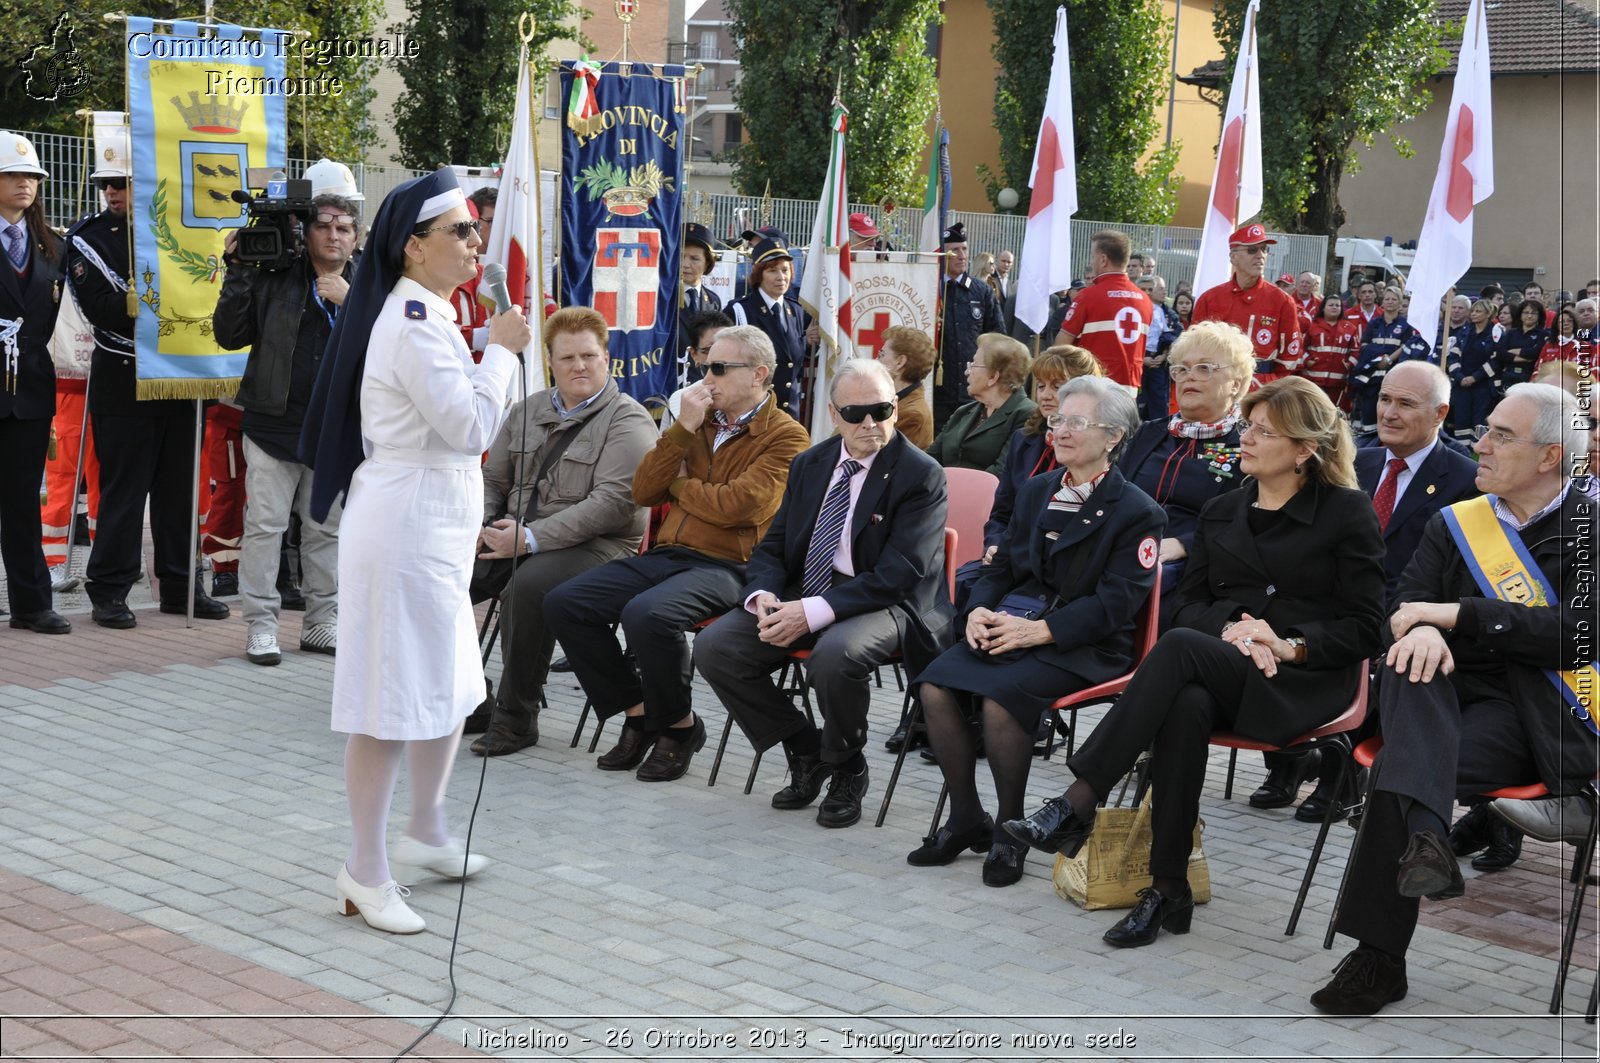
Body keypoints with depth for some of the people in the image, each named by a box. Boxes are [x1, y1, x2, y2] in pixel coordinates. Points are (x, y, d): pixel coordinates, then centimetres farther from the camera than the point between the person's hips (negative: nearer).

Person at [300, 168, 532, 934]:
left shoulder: (423, 313, 15)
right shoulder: (413, 323, -19)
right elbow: (470, 427, -21)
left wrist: (494, 352, 12)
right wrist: (502, 350, -11)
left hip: (434, 523, 11)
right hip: (406, 522, -11)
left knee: (448, 684, 19)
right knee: (394, 698, -5)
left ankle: (426, 835, 34)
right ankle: (365, 873, 3)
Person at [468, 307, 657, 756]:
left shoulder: (628, 422, -6)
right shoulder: (527, 411, 16)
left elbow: (612, 503, -17)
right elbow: (492, 479, 23)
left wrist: (530, 538, -21)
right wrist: (480, 526, 1)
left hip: (595, 545, -6)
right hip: (511, 539, 6)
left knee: (528, 584, -36)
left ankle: (517, 716, -21)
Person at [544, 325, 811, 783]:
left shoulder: (785, 436, -2)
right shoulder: (701, 423, 17)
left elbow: (737, 505, -16)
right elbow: (644, 492, 9)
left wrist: (680, 485, 0)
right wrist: (683, 428, -1)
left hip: (726, 567, -7)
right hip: (666, 555, 7)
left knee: (646, 614, -35)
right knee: (563, 603, -9)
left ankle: (678, 724, -9)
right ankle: (638, 711, 3)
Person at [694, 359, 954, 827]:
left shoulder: (921, 475, -9)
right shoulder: (809, 465, 12)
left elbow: (898, 574, -17)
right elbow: (772, 547, 14)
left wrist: (814, 612, -27)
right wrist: (763, 596, -12)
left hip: (884, 604, -6)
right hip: (801, 594, 6)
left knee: (834, 655, -38)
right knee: (713, 648, -13)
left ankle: (847, 771, -7)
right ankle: (805, 750, 7)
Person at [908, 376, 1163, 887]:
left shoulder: (1137, 512, -3)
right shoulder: (1036, 492, 19)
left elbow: (1115, 602, -11)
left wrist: (1040, 630, -20)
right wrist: (979, 610, -4)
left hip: (1082, 646, -6)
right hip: (1010, 624, 6)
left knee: (1000, 698, -33)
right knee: (935, 687, -21)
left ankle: (1009, 829, -12)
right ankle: (965, 819, -5)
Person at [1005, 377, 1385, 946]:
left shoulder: (1348, 512, 3)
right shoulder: (1221, 511, 19)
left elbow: (1363, 626, -1)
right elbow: (1189, 602, 14)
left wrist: (1290, 645, -16)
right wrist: (1228, 631, -9)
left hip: (1303, 681, -4)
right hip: (1218, 666, 4)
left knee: (1179, 647, -33)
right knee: (1186, 705, -36)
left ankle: (1078, 803, -35)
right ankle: (1168, 888, -31)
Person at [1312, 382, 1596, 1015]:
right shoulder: (1456, 523, 18)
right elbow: (1403, 610, 7)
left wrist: (1458, 613, -17)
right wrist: (1421, 629, -20)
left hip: (1538, 713, -4)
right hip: (1451, 698, 4)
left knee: (1395, 773, -30)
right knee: (1412, 657, -32)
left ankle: (1377, 959, -26)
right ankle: (1425, 838, -49)